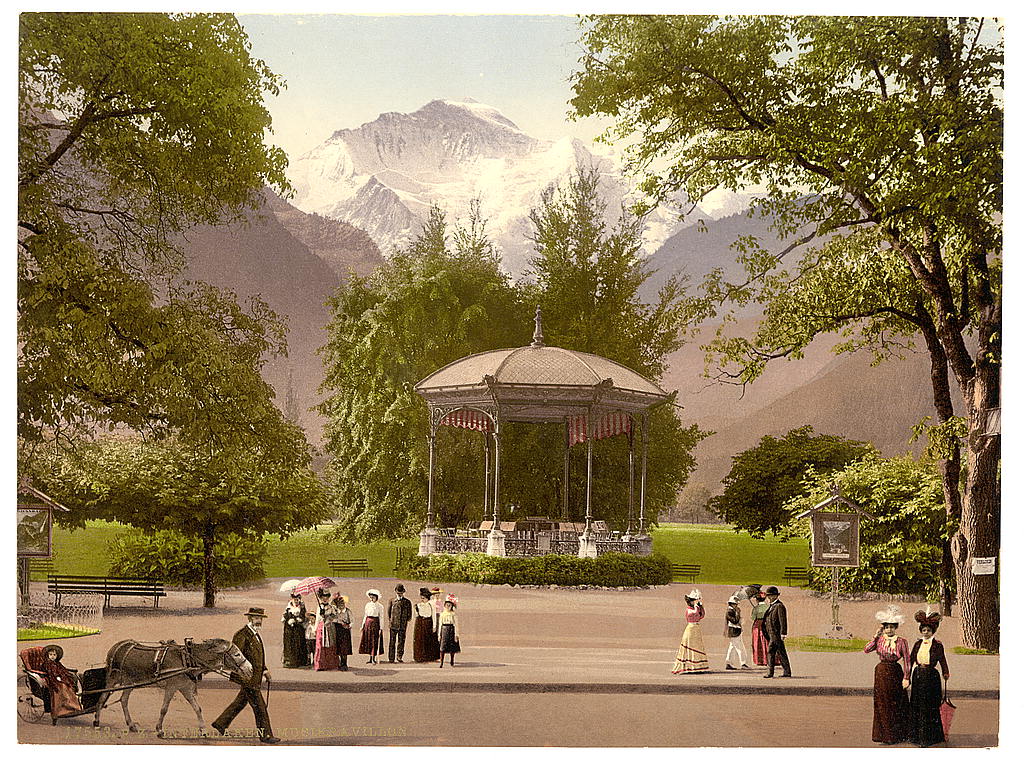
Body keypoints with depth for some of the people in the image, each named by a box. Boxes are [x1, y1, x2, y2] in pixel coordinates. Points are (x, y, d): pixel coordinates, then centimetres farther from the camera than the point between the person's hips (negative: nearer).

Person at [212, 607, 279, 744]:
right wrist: (244, 674, -23)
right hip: (247, 677, -10)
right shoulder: (242, 635, -16)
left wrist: (264, 670, 14)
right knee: (259, 707, -5)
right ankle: (265, 735, 1)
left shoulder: (256, 635, 15)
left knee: (240, 702, 20)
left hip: (255, 677, 10)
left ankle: (220, 723, 34)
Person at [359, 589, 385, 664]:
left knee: (375, 641, -3)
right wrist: (363, 625, 9)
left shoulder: (379, 606, -2)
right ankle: (370, 658, 12)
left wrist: (381, 628, -7)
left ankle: (373, 658, 2)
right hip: (368, 623, 4)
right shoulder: (368, 605, 9)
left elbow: (381, 617, -2)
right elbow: (365, 616, 14)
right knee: (368, 640, 4)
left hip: (375, 623, -4)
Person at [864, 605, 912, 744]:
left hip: (895, 674, -3)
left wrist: (906, 678, -9)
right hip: (881, 674, 3)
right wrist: (876, 635, -11)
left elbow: (907, 661, -5)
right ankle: (884, 734, 16)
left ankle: (899, 735, 13)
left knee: (897, 704, 3)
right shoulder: (879, 640, 2)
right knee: (882, 705, 6)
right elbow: (866, 649, -11)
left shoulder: (901, 642, -5)